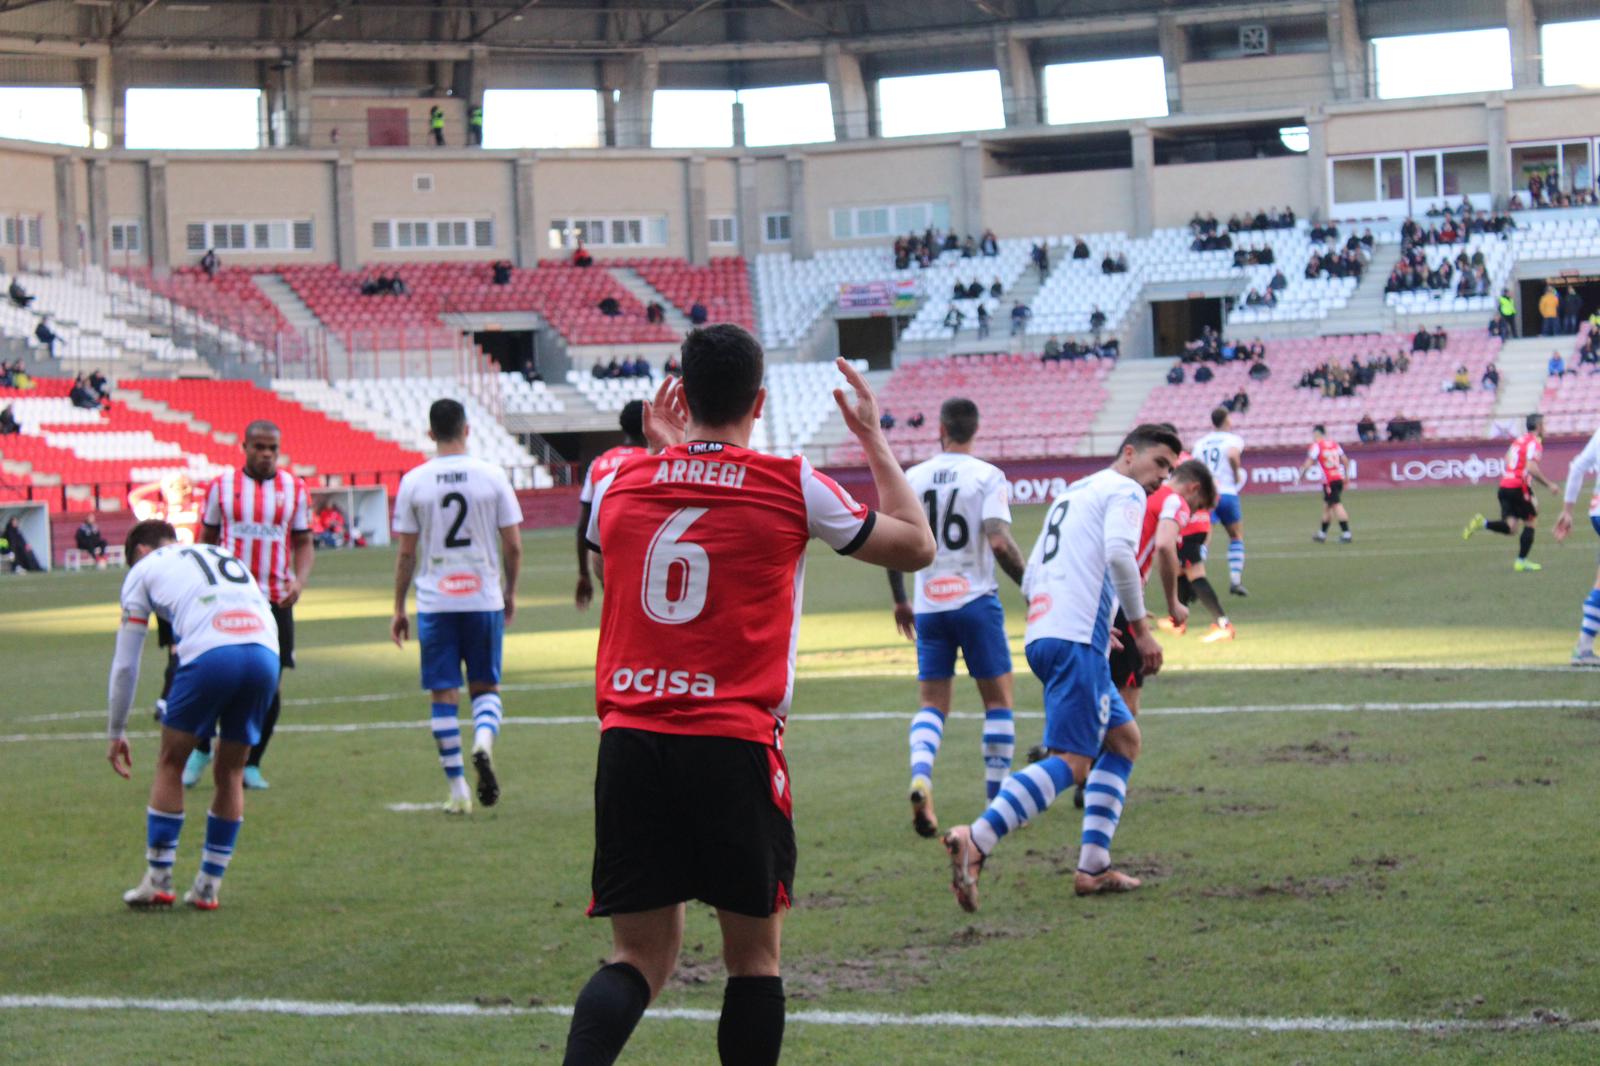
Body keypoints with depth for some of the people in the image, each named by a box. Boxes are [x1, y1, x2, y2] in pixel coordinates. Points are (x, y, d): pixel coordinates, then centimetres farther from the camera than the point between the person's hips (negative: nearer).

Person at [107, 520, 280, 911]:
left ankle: (158, 881, 17)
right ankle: (207, 888, 21)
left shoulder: (144, 570, 22)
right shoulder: (225, 555, 36)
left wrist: (115, 733, 31)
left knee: (170, 764, 15)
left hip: (211, 657, -4)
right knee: (230, 773, 18)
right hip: (266, 654, 4)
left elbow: (125, 663, 23)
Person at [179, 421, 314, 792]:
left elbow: (304, 543, 10)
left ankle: (250, 764, 15)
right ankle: (200, 749, 16)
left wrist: (299, 580, -8)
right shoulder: (222, 486, 3)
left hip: (275, 600, 1)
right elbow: (206, 540, 10)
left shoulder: (294, 489, 6)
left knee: (269, 685, 1)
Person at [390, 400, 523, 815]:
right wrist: (510, 593, 15)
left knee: (443, 694, 5)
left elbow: (405, 553, 1)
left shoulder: (413, 482, -2)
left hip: (434, 603, 0)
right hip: (484, 599, 0)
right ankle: (483, 743, -18)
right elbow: (513, 546, 0)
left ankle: (458, 792, 4)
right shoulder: (493, 476, -2)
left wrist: (398, 608, 10)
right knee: (485, 685, 13)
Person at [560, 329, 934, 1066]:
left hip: (629, 742, 3)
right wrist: (874, 439, 23)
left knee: (640, 957, 7)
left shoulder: (622, 484, 7)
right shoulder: (791, 487, -1)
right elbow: (915, 546, 13)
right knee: (753, 955, 11)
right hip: (734, 749, -3)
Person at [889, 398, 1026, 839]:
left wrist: (900, 600, 18)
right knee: (998, 700, 9)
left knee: (932, 703, 7)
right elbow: (999, 542, -17)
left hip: (929, 606, 3)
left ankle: (920, 776, -20)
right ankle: (999, 799, 7)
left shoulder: (914, 477, 5)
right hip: (976, 601, -3)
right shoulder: (987, 476, -6)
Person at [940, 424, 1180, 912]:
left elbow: (1030, 579, 28)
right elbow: (1119, 553, -17)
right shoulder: (1124, 490, 3)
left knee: (1124, 738, 19)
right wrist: (1140, 626, -11)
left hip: (1044, 634, 10)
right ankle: (976, 840, -34)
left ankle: (1093, 866, 12)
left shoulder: (1070, 495, 29)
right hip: (1076, 639, -10)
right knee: (1071, 761, -17)